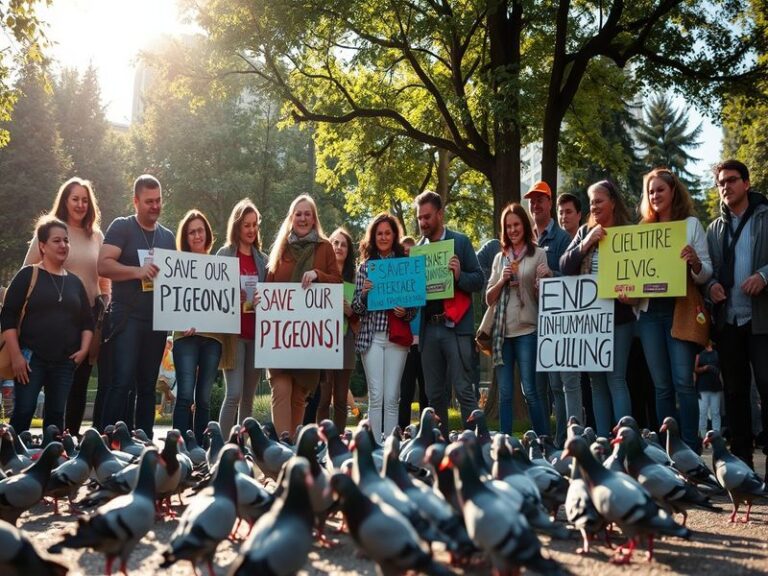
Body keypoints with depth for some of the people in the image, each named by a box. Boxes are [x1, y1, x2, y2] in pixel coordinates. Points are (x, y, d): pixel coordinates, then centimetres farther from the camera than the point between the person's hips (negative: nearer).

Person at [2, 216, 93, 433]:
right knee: (23, 412, -7)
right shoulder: (28, 275, -1)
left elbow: (87, 321, 17)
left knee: (56, 415, 5)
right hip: (31, 358, -4)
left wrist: (83, 350, 2)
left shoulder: (74, 282, 12)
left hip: (65, 361, 4)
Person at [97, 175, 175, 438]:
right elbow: (103, 265, -12)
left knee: (148, 384, 9)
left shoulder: (168, 236, 16)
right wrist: (138, 271, -26)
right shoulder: (121, 227, -1)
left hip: (157, 319, 5)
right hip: (127, 317, -5)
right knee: (122, 381, -13)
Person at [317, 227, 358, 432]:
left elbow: (358, 318, 16)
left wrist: (351, 311, -5)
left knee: (341, 399, 6)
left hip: (345, 341, 4)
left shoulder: (353, 277, 14)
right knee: (323, 397, -8)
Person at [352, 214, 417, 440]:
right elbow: (356, 308, 6)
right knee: (376, 396, -1)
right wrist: (364, 293, -13)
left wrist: (405, 313, -11)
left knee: (392, 398, 2)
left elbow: (415, 306, 9)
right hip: (371, 336, 0)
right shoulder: (366, 265, 8)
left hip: (396, 337, 0)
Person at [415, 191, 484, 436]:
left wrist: (458, 275, -20)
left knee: (463, 390, -6)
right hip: (429, 328, 4)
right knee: (434, 394, 7)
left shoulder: (460, 242, 4)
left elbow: (478, 280, -1)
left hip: (455, 326, -4)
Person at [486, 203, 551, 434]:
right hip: (502, 331, 4)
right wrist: (502, 280, -4)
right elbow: (489, 299, 13)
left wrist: (547, 278, -19)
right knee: (504, 393, 5)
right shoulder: (500, 258, 15)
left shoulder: (538, 254, 3)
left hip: (527, 330, -4)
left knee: (530, 390, -7)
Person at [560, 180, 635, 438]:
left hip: (617, 315, -5)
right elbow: (564, 267, 4)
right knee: (596, 380, 7)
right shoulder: (584, 232, 11)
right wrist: (586, 243, -9)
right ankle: (601, 440, 12)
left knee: (616, 378, -7)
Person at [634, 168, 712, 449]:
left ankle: (690, 449, -5)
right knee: (661, 386, 6)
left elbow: (706, 273, -1)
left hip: (680, 311, -4)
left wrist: (695, 263, -23)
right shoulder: (642, 229, 14)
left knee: (683, 382, -9)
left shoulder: (691, 224, 3)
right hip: (649, 312, 4)